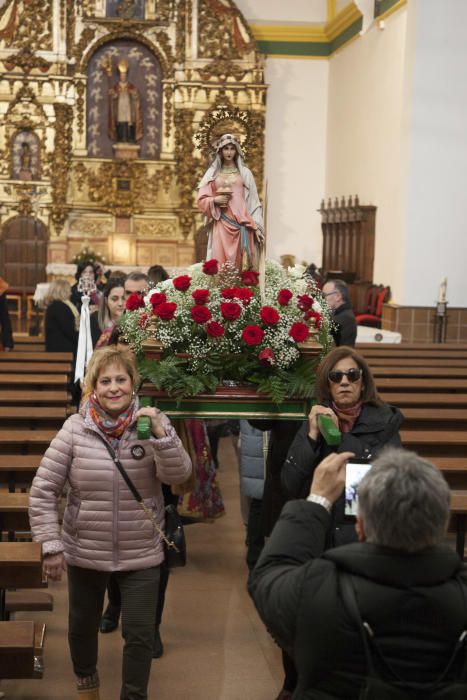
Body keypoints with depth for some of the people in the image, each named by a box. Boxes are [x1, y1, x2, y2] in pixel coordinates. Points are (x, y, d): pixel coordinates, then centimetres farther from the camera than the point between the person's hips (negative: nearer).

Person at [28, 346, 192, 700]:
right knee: (83, 626, 21)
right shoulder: (75, 429, -12)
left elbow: (178, 475, -18)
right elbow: (43, 490, -8)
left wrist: (161, 434, -33)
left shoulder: (152, 422, -10)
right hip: (84, 551, 1)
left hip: (141, 553, -1)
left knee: (140, 634, 6)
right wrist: (51, 545, -10)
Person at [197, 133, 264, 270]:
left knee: (241, 264, -5)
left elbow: (253, 201, 6)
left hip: (242, 225, 0)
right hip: (221, 225, 0)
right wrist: (214, 200, -11)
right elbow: (201, 200, 10)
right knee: (220, 262, -7)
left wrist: (257, 227, -3)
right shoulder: (212, 173, 11)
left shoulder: (245, 173, 10)